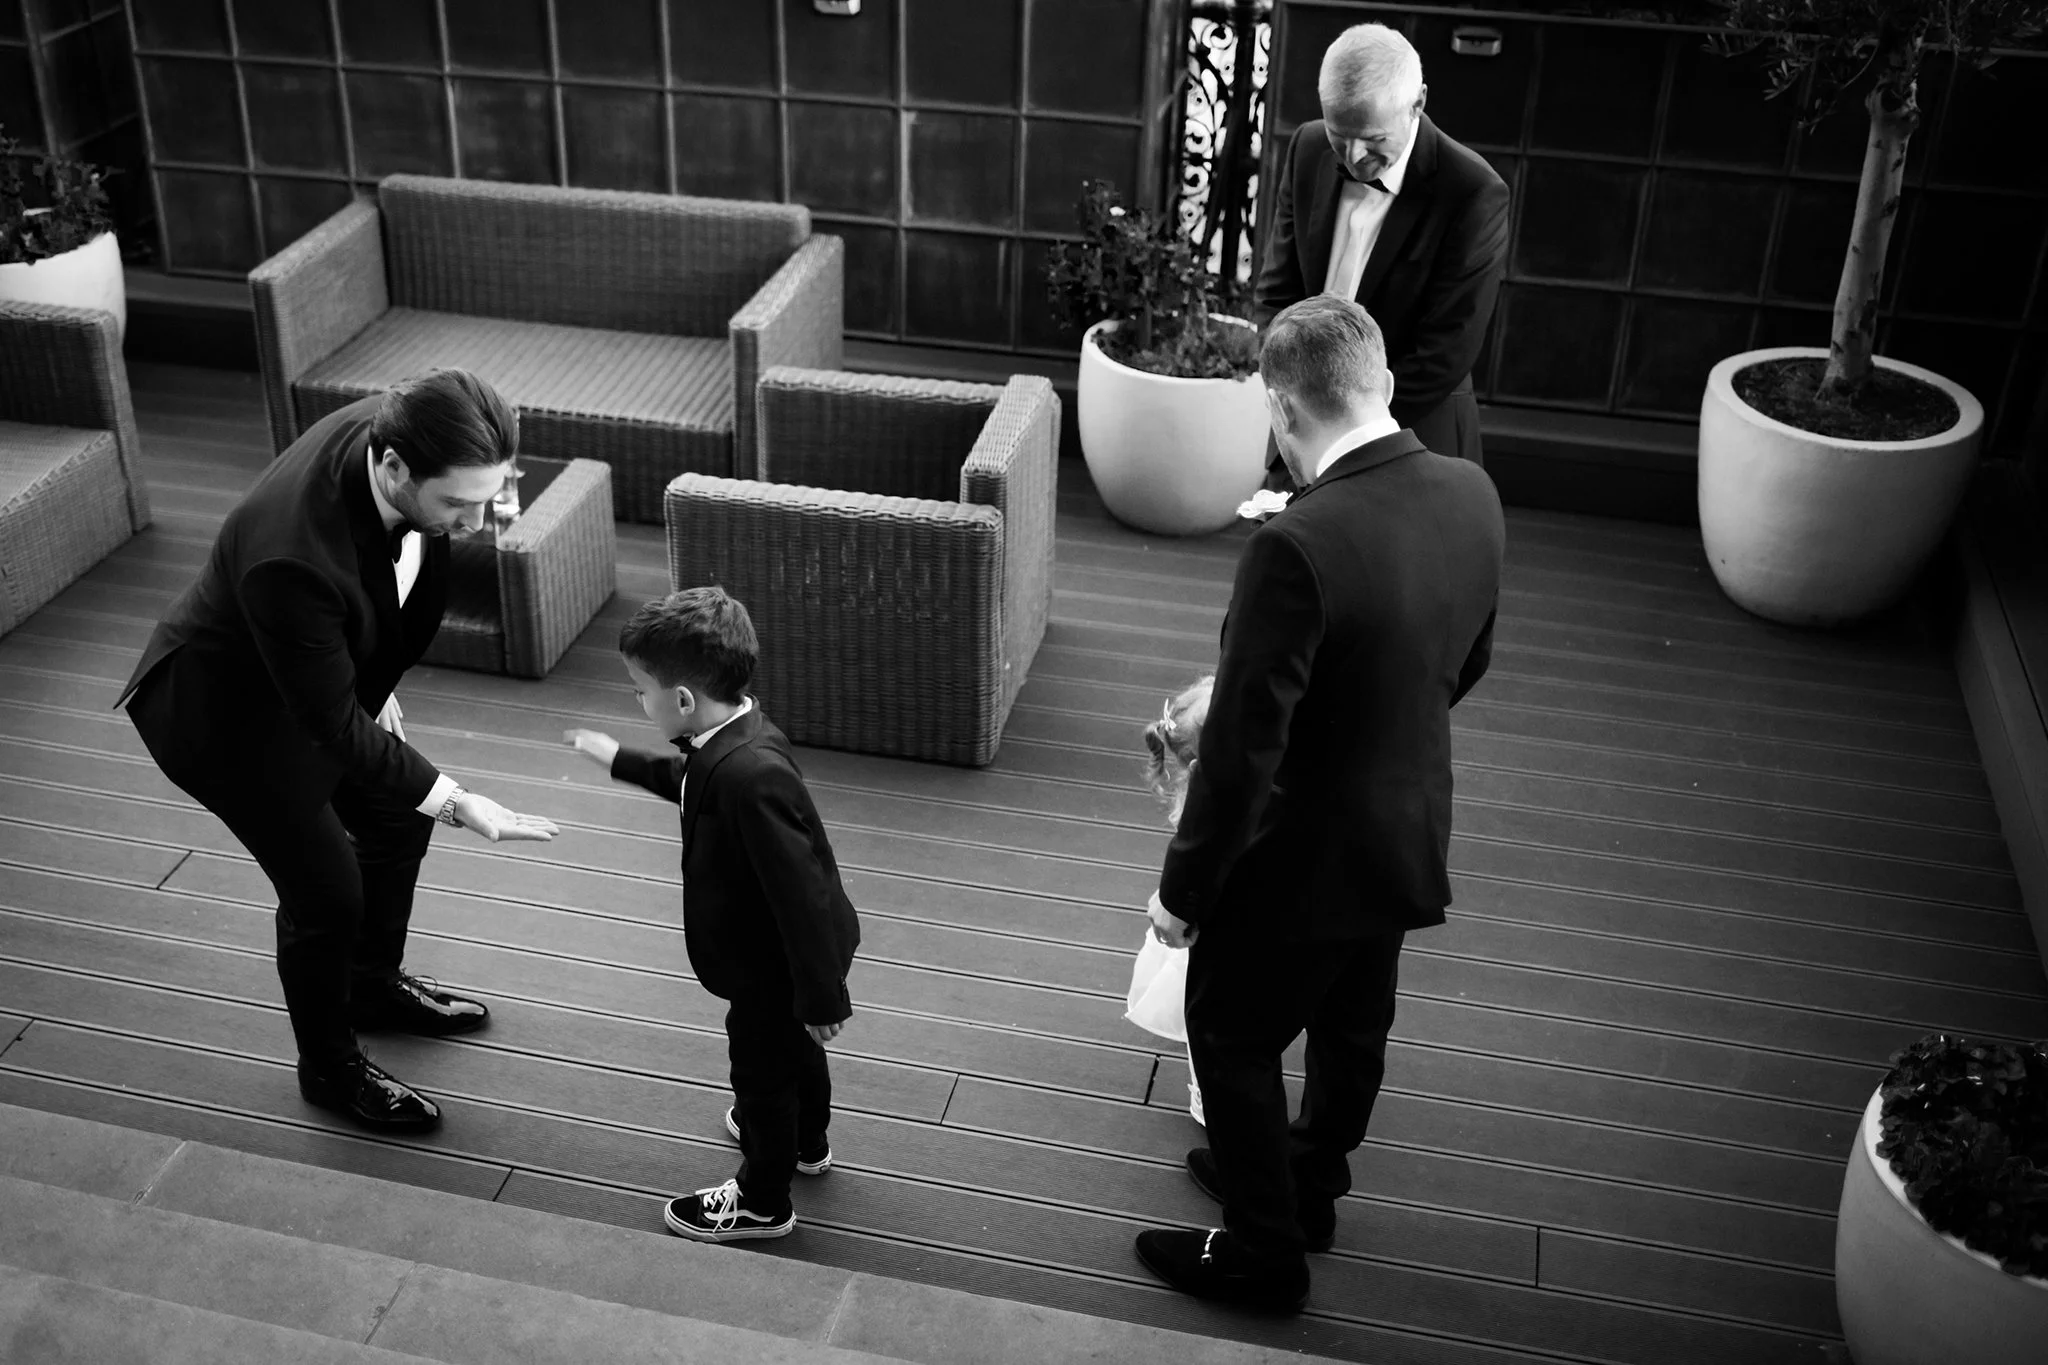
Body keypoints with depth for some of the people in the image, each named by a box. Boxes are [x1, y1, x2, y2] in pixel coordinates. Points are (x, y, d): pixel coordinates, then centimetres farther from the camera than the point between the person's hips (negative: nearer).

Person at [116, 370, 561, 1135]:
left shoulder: (398, 434, -22)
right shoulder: (293, 555, -43)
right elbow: (335, 727, -31)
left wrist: (379, 687, 6)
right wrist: (456, 803, -30)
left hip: (325, 671, 8)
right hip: (220, 711, -7)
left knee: (397, 819, 19)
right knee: (325, 889, 2)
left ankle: (374, 983, 46)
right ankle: (329, 1067, 28)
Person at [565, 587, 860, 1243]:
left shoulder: (751, 776, -39)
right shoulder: (734, 736, -8)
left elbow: (799, 891, -34)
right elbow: (692, 783, 18)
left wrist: (821, 995, -26)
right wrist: (621, 760, 24)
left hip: (773, 966, -9)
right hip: (786, 956, 9)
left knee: (763, 1072, 14)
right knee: (794, 1049, 31)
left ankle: (762, 1201, 37)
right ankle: (807, 1143, 57)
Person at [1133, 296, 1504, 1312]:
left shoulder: (1296, 548, -32)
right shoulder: (1471, 495, -9)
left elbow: (1240, 751, -27)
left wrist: (1183, 890, -13)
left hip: (1307, 857, -7)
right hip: (1413, 837, 7)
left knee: (1234, 1037, 16)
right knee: (1352, 1023, 26)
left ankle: (1263, 1252, 32)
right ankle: (1309, 1180, 50)